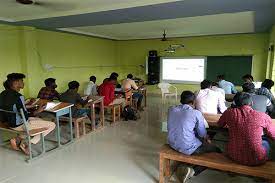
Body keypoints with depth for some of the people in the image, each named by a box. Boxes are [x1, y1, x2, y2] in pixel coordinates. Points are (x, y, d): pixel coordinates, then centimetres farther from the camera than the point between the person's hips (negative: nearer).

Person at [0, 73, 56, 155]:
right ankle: (26, 144, -4)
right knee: (52, 125, -5)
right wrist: (37, 111, -11)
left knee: (40, 120, 31)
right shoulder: (18, 96, -25)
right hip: (19, 125, -9)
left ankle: (18, 139, 15)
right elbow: (25, 116, -25)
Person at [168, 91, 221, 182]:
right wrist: (206, 139, 19)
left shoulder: (171, 109, -2)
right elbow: (203, 134, -7)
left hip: (172, 144, 7)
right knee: (217, 151, 12)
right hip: (188, 148, -7)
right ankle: (194, 171, -1)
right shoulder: (196, 113, -17)